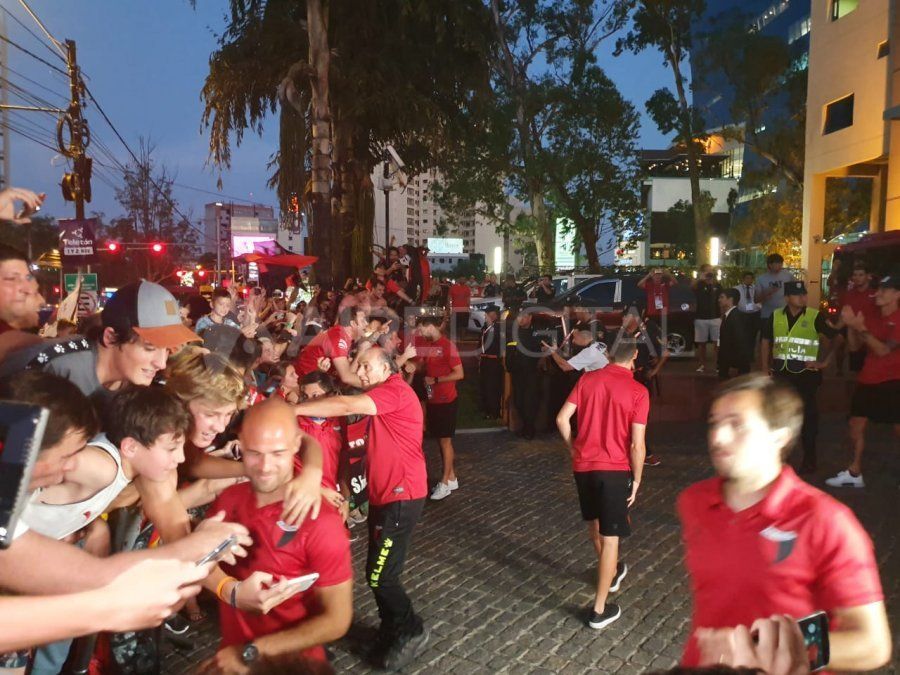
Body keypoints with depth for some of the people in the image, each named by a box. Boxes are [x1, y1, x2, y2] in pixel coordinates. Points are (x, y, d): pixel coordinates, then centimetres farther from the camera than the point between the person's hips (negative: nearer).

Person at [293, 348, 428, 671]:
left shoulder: (396, 390, -16)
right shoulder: (381, 397, 17)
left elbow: (346, 406, -27)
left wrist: (292, 409, -23)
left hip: (401, 496, -10)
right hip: (384, 494, 10)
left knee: (379, 576, -4)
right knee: (379, 573, 14)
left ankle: (412, 631, 17)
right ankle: (392, 634, 30)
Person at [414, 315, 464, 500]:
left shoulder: (447, 346, -15)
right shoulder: (424, 344, 7)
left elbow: (459, 374, -17)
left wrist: (435, 380, -16)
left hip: (446, 400, -7)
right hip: (431, 400, 7)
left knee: (445, 440, 0)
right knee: (440, 439, 12)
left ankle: (445, 483, 9)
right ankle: (451, 478, 23)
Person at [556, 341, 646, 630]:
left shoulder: (588, 379, -1)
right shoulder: (638, 391, -11)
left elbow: (562, 418, -1)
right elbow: (637, 445, -13)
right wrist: (636, 480, -1)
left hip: (583, 465, 4)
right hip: (615, 469, -4)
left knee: (594, 523, 26)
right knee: (610, 537, 6)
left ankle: (612, 573, 49)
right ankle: (600, 610, 11)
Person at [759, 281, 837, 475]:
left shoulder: (815, 317, -8)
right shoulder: (776, 317, 3)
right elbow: (765, 340, 14)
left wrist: (825, 362, -6)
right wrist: (765, 367, 10)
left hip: (806, 374, -3)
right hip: (781, 373, 4)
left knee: (807, 415, 6)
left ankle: (809, 458, 19)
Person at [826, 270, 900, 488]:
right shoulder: (871, 317, 8)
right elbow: (855, 347, 8)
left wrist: (861, 328, -23)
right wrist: (851, 326, -7)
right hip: (867, 380, 6)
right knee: (856, 424, 8)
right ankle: (854, 473, 17)